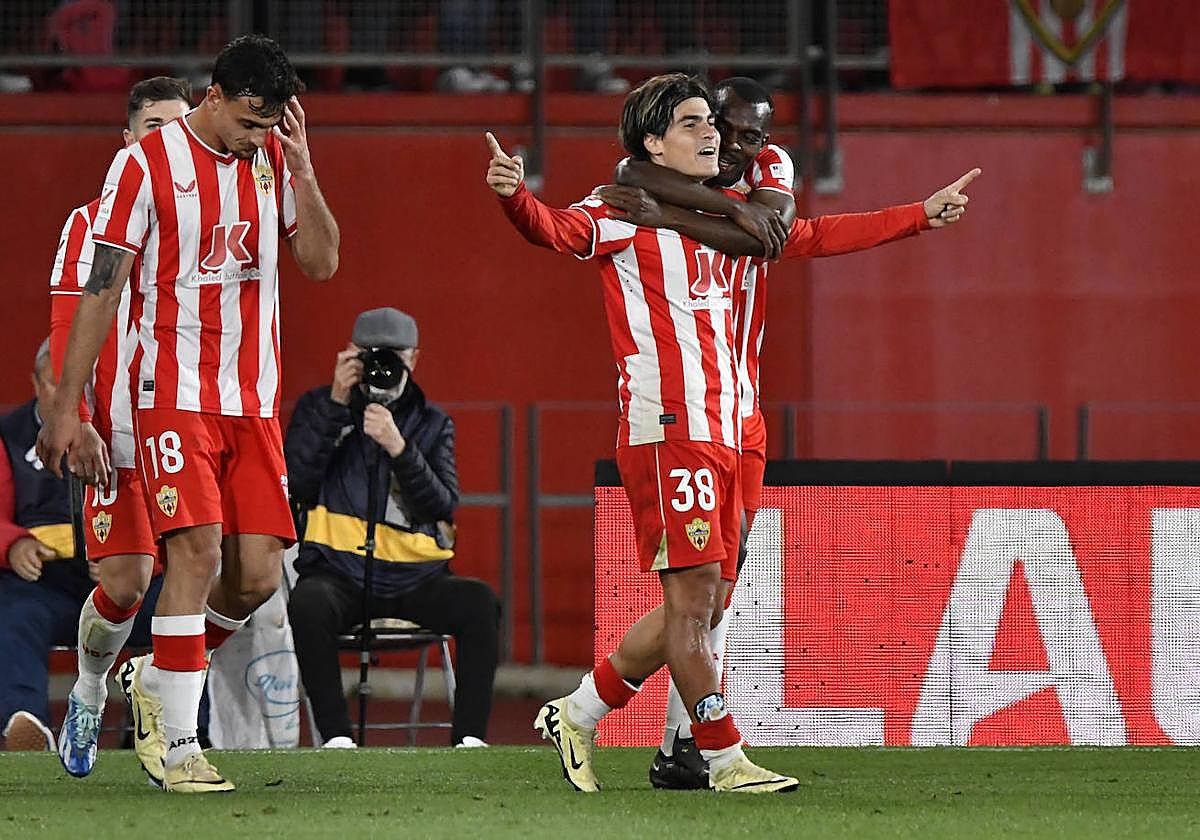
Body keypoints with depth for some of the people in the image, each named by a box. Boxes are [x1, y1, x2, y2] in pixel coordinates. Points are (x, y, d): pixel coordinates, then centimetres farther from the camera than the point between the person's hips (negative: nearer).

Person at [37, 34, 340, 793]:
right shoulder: (147, 164, -6)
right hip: (176, 393, -5)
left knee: (257, 575, -2)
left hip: (255, 401, 5)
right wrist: (67, 409, -6)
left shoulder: (274, 159, 9)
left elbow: (322, 262, 5)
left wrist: (302, 172, -8)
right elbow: (101, 288, -5)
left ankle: (160, 679, 24)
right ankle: (178, 747, -12)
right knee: (197, 552, -17)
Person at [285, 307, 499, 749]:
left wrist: (399, 448, -17)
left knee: (479, 602, -27)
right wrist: (336, 404, -9)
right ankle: (337, 738, -30)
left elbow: (443, 506, -3)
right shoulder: (319, 408, 11)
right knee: (308, 603, -36)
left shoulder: (432, 423, 13)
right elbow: (296, 484, -7)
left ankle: (469, 737, -25)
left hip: (414, 579, 2)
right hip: (339, 574, -2)